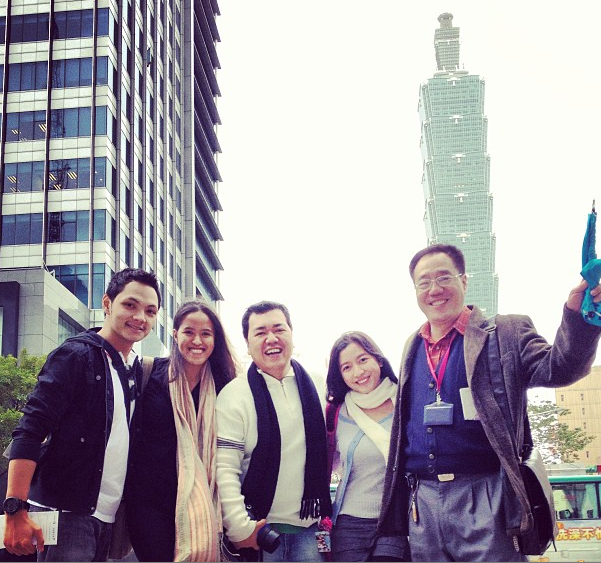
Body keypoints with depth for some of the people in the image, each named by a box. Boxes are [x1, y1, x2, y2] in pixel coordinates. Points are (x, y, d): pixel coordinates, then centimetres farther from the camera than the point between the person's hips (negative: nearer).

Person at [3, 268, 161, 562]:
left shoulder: (136, 370, 12)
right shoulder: (76, 355, -8)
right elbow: (29, 432, -15)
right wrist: (16, 510, -23)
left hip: (107, 520, 7)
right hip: (66, 514, -7)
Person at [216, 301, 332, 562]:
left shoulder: (314, 387, 5)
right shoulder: (234, 395, -7)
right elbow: (224, 468, -12)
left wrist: (328, 514, 10)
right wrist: (240, 528, -17)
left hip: (311, 526, 4)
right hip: (261, 529, -3)